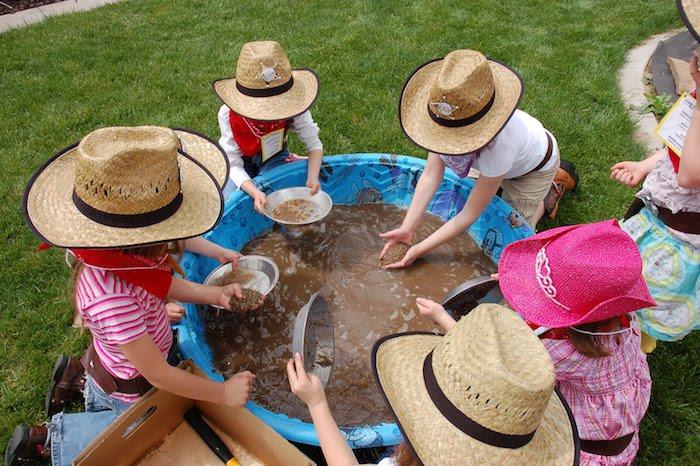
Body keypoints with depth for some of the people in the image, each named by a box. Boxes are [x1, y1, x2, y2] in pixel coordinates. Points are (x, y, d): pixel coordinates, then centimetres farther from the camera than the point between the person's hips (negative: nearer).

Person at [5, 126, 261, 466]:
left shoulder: (116, 251, -23)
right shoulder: (112, 297, -45)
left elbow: (158, 282, -3)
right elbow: (158, 375, -33)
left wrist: (214, 294, -12)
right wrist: (224, 393, -23)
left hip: (117, 361, 7)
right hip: (132, 389, -7)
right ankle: (51, 438, 21)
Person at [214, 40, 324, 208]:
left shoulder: (294, 106, -28)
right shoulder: (228, 114, -30)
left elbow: (314, 145, -18)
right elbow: (234, 165, -28)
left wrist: (312, 178, -37)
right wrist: (255, 193, -47)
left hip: (274, 158, 0)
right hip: (242, 163, 0)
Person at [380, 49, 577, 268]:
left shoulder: (498, 146, -48)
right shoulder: (450, 113, -34)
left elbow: (470, 214, -37)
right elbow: (430, 175, -28)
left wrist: (419, 249, -36)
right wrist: (407, 229, -32)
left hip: (535, 163, -5)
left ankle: (554, 188, 22)